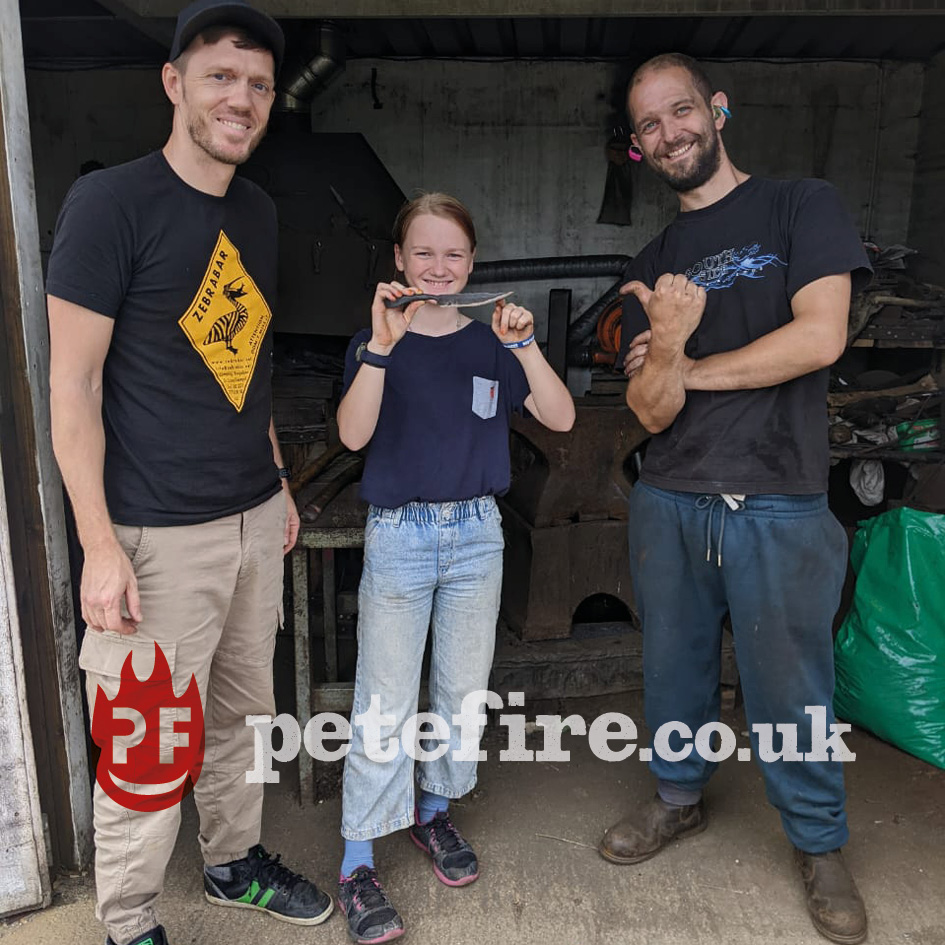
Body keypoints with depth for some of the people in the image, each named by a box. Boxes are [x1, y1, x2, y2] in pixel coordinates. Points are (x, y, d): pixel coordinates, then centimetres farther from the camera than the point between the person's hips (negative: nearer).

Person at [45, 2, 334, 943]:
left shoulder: (258, 211, 10)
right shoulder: (110, 202, -10)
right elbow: (72, 385, -11)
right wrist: (99, 546, -15)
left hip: (255, 519, 7)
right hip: (159, 536, -6)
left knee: (240, 712, 19)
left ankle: (234, 862, 42)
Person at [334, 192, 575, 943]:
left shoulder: (492, 341, 4)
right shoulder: (379, 342, -2)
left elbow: (561, 418, -6)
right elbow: (353, 434, -18)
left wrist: (525, 345, -20)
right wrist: (383, 344, -28)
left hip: (476, 532, 3)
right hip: (399, 535, -3)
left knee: (463, 689, 14)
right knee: (385, 705, 1)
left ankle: (433, 810, 37)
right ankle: (359, 864, 16)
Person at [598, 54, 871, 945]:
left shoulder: (802, 206, 2)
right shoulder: (650, 268, 10)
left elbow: (819, 338, -14)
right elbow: (652, 411, 0)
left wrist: (684, 367, -6)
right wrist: (666, 350, -23)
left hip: (778, 508, -4)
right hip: (668, 503, 4)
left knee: (788, 689, 7)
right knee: (673, 664, 16)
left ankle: (820, 846, 31)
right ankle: (679, 796, 40)